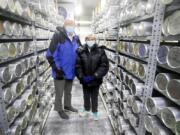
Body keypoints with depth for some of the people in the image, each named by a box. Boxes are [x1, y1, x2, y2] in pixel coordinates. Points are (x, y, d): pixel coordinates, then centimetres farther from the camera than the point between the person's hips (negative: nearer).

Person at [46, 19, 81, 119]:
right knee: (59, 93, 11)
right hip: (60, 71, -5)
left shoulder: (76, 38, 4)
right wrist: (57, 68, -17)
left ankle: (67, 105, 44)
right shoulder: (58, 36, -14)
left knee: (68, 91, 23)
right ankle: (60, 109, 33)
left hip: (71, 71, 6)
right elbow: (50, 54, -16)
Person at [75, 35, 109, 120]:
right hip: (85, 80, 2)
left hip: (95, 80, -1)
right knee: (86, 96, 21)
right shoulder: (80, 51, -7)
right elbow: (77, 65, -5)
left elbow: (104, 66, -12)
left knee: (94, 97, 16)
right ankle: (86, 109, 45)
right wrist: (81, 76, -15)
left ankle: (95, 112, 38)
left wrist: (94, 76, -18)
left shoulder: (100, 52, -10)